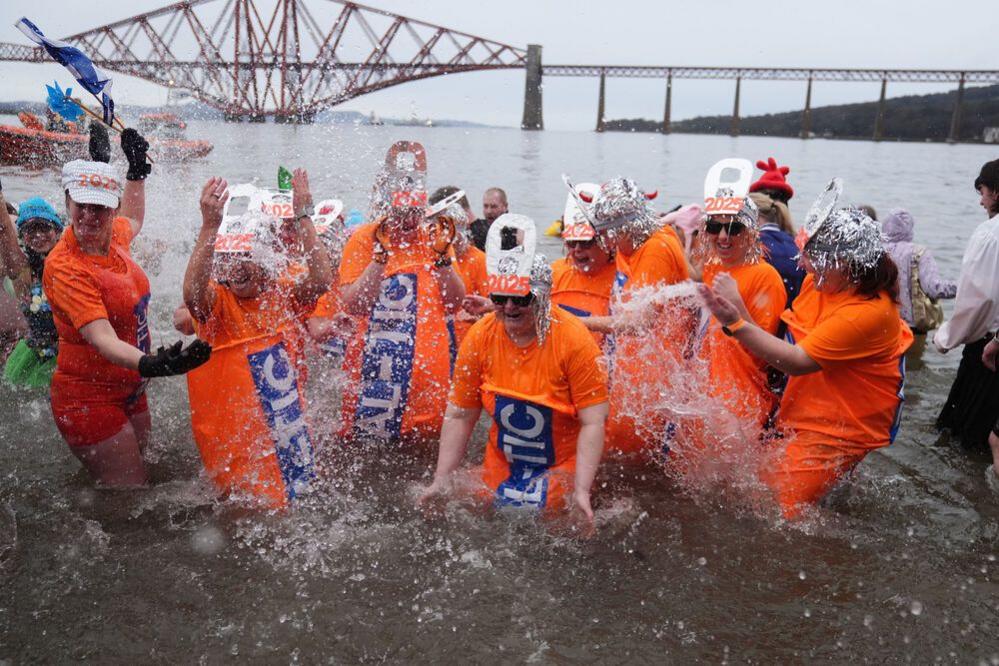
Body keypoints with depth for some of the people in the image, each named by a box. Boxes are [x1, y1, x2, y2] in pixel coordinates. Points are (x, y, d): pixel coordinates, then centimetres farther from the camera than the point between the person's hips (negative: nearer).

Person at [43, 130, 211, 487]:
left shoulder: (112, 236, -2)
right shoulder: (64, 267, -24)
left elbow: (133, 221, 26)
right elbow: (103, 339, -35)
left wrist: (137, 168, 26)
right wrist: (149, 365, -52)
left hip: (130, 390, 8)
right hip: (89, 400, -8)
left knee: (138, 474, 20)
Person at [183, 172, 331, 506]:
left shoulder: (280, 294, 0)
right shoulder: (217, 301, -12)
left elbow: (322, 280, -19)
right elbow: (192, 293, -36)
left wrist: (303, 217, -24)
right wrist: (210, 226, -46)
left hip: (290, 427, 5)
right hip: (237, 440, -4)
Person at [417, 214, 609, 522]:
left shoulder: (574, 339, -20)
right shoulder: (479, 337, -10)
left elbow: (593, 422, -19)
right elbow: (459, 416, -3)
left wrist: (582, 491, -25)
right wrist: (441, 480, -6)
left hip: (563, 466, -3)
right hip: (502, 466, 4)